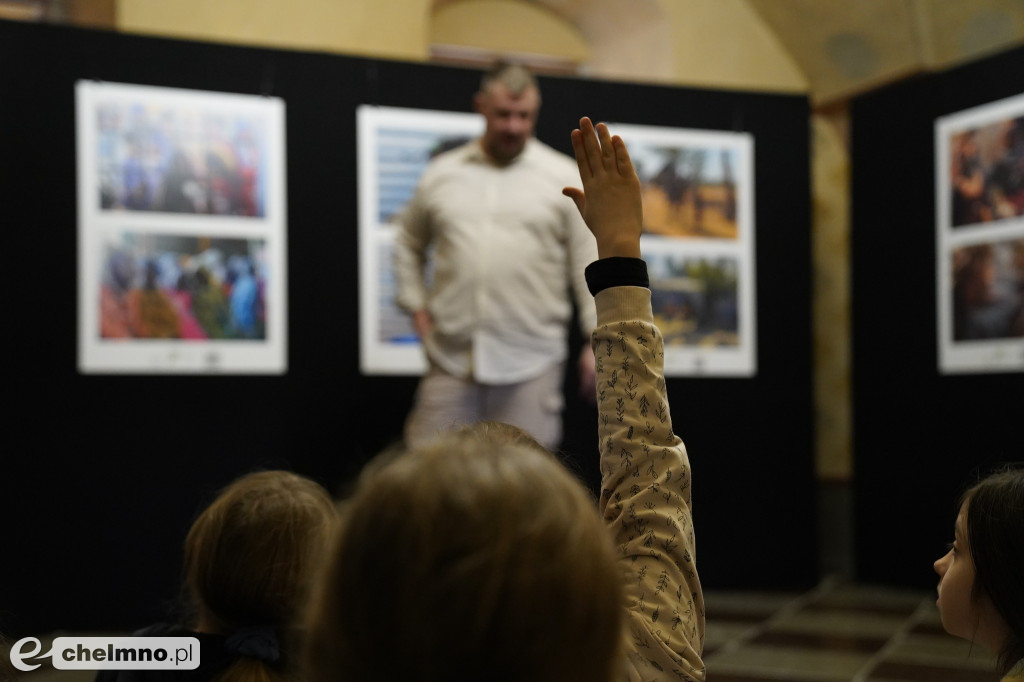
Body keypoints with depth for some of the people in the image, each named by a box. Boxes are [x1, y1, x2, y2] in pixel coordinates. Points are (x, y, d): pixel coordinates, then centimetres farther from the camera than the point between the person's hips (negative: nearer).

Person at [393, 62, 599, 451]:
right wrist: (415, 305, 11)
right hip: (451, 358, 2)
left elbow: (590, 263, 2)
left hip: (531, 362, -2)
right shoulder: (441, 173, 10)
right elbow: (409, 243, 23)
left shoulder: (565, 178, 4)